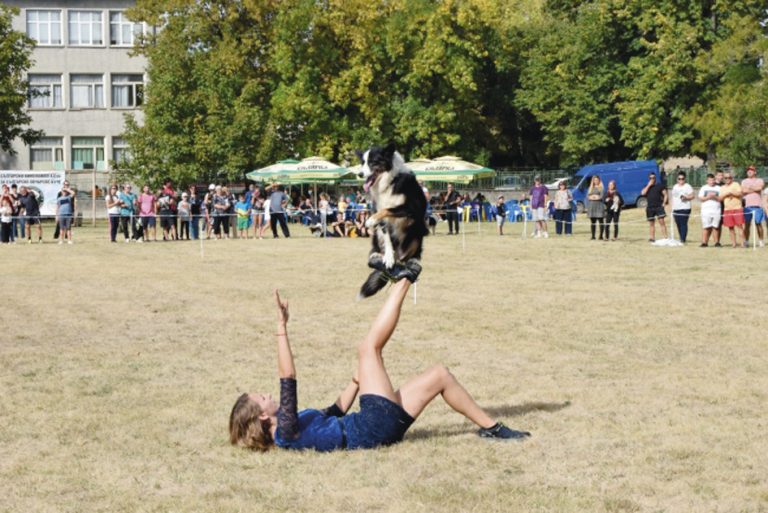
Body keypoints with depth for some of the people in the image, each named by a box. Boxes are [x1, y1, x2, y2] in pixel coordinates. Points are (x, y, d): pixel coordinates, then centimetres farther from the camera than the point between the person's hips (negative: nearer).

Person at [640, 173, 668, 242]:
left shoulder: (660, 186, 6)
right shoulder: (647, 187, 13)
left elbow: (665, 195, 5)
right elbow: (643, 193, -6)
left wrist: (663, 203, -6)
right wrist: (649, 185, -6)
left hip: (659, 207, -4)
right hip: (650, 207, 4)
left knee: (661, 222, -12)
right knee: (651, 223, 8)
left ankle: (665, 237, -16)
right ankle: (652, 238, 14)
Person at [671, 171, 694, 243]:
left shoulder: (687, 186, 0)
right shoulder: (675, 187, 18)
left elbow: (692, 196, -3)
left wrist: (686, 197, -22)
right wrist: (672, 207, 16)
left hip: (685, 208, -6)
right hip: (676, 209, 6)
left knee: (683, 224, -12)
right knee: (678, 225, 6)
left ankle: (683, 240, -14)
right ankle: (681, 239, 14)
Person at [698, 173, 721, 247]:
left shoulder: (718, 188, 13)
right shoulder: (703, 188, 11)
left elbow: (721, 199, 5)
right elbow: (700, 199, 3)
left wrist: (715, 197, -11)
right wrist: (708, 197, -12)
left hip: (716, 210, 1)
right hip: (706, 210, -1)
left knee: (715, 227, -3)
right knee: (706, 227, -7)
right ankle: (704, 242, -6)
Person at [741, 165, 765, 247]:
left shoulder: (760, 181, 11)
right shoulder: (744, 181, 16)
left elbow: (760, 188, -11)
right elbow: (743, 191, -2)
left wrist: (749, 188, -3)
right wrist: (754, 189, -4)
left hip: (757, 205, -2)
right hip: (747, 205, 2)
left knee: (758, 223, -2)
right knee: (747, 224, 1)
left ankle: (760, 241, 2)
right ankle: (746, 241, 3)